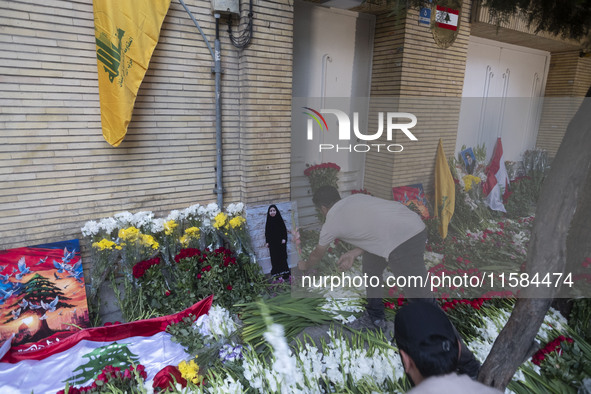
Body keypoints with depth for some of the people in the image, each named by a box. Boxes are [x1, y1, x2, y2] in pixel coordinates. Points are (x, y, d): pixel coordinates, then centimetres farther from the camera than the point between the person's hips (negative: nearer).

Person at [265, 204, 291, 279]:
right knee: (275, 258, 1)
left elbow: (284, 229, -1)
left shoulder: (280, 220, 0)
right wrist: (267, 242, 3)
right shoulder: (268, 221, 6)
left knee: (282, 257, -2)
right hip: (272, 243, 2)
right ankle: (278, 273, 7)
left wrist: (284, 239, -10)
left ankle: (285, 273, 4)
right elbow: (267, 232, 8)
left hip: (280, 242, -2)